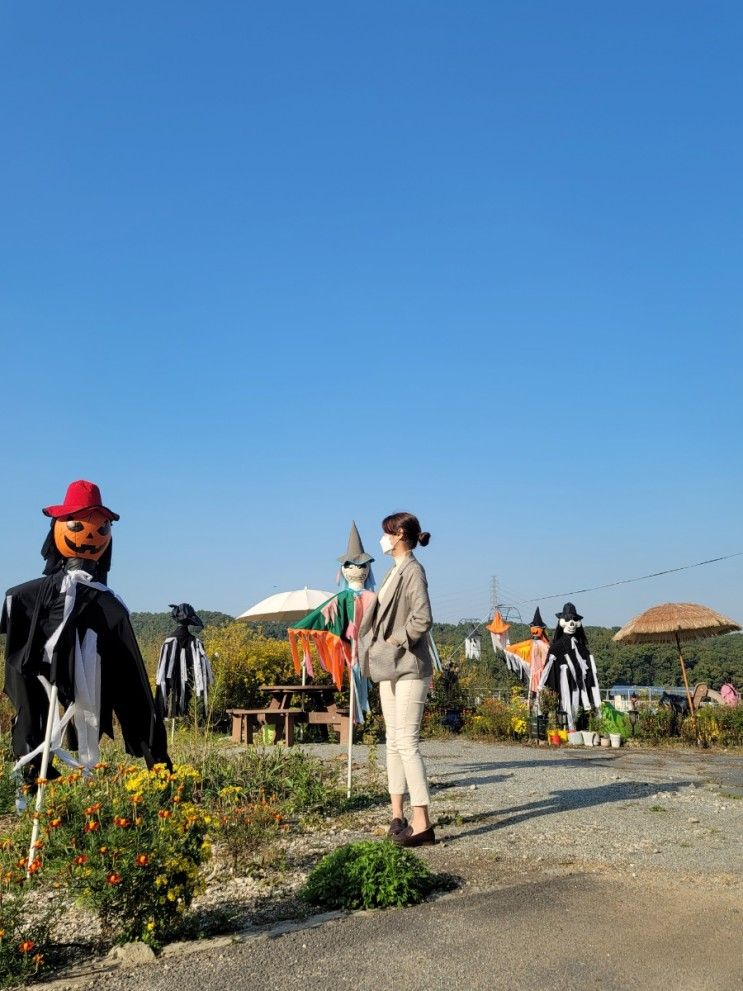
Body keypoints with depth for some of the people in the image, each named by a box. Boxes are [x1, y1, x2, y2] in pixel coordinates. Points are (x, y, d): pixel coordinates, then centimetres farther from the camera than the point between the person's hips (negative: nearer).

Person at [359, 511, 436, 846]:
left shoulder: (413, 570, -12)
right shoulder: (393, 571, 14)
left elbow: (423, 618, -21)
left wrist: (396, 642, -14)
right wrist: (379, 648, 7)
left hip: (409, 667, -9)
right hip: (390, 667, 9)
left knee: (406, 742, -9)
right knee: (393, 742, 12)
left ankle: (422, 823, -4)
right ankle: (398, 815, 20)